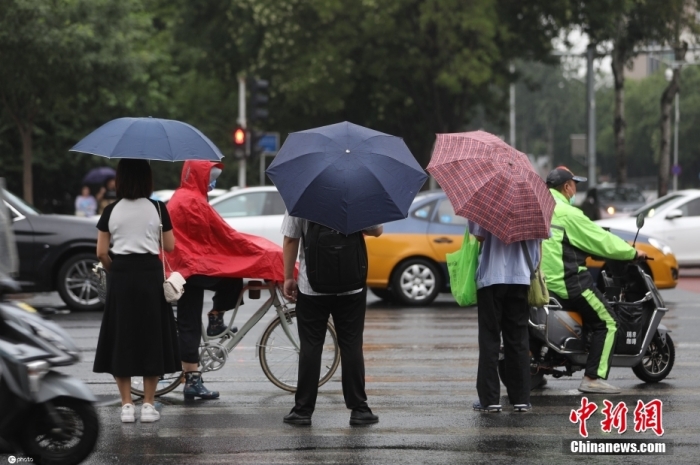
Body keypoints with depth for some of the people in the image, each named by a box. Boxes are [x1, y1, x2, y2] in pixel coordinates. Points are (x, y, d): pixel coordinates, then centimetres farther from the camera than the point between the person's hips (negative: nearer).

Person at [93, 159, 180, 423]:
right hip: (150, 274, -1)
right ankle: (148, 405, 6)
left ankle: (126, 405, 7)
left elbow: (101, 253, -2)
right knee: (151, 338, 7)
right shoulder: (157, 209, -2)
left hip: (120, 275, 1)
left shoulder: (111, 211, 0)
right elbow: (169, 246, 2)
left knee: (120, 339, 7)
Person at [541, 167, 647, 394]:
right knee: (607, 323, 0)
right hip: (568, 282, -9)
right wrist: (633, 253, 3)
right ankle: (593, 378, -8)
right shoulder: (568, 214, -14)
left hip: (541, 280, 9)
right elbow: (602, 241, -10)